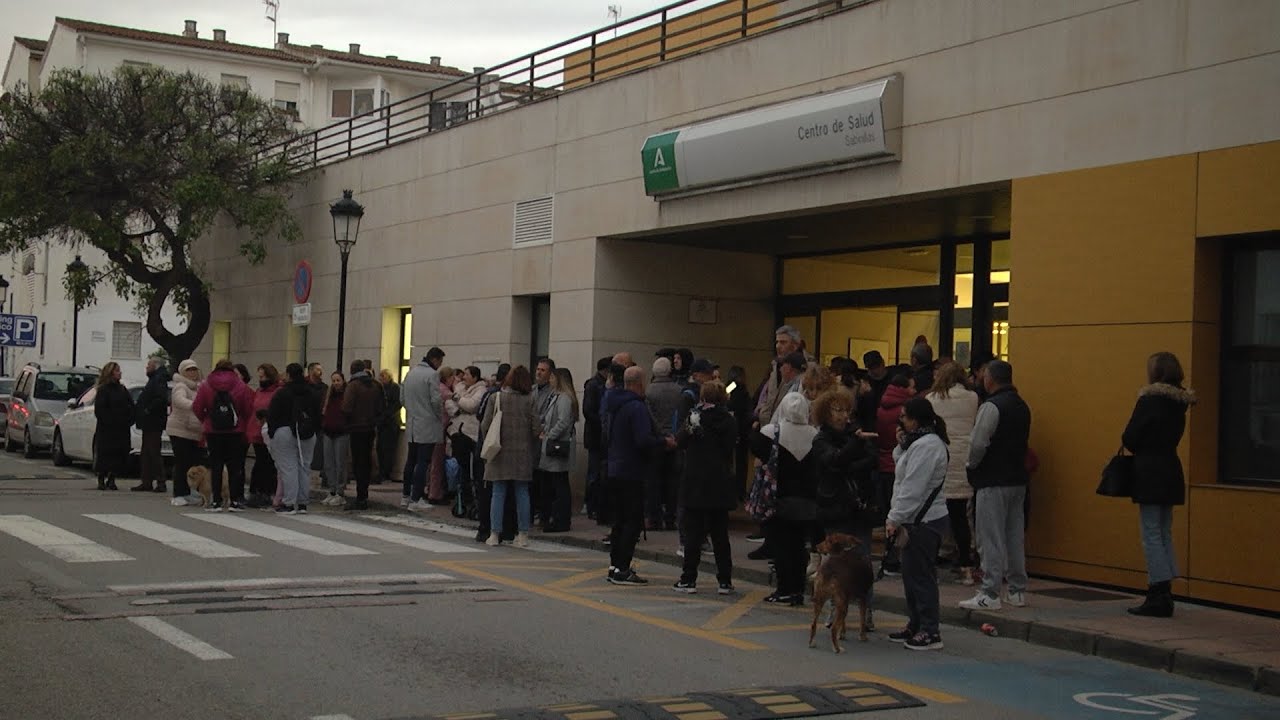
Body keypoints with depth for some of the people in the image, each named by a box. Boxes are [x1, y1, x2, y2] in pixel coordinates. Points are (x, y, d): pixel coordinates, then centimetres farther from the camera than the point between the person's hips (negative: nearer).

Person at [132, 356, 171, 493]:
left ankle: (160, 483, -6)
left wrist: (148, 410, -21)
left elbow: (161, 399, -28)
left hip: (153, 424, -11)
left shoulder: (159, 380, -14)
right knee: (146, 454, 13)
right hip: (149, 424, 11)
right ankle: (147, 482, 16)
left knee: (154, 453, -8)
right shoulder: (154, 379, 19)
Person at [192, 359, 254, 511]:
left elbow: (197, 409, -3)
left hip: (213, 432, 1)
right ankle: (234, 501, 2)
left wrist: (206, 420, 14)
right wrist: (243, 425, 10)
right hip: (236, 432, 0)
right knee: (235, 466, 5)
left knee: (216, 466, 6)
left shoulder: (205, 386, -1)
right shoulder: (241, 386, -3)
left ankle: (216, 501, 4)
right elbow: (249, 410, -5)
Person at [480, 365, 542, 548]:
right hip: (523, 454, 0)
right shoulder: (529, 400, -6)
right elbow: (537, 429, -6)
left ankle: (494, 534, 5)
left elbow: (485, 425, -6)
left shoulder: (497, 398, -6)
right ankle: (523, 535, 10)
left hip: (500, 453, 0)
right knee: (522, 493, 8)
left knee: (498, 493, 5)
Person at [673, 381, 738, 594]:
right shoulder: (730, 422, -3)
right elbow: (733, 446, 5)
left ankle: (689, 579, 4)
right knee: (720, 534, 8)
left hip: (695, 484, -2)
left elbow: (680, 442, 2)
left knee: (693, 533, 3)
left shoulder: (695, 418, -8)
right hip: (721, 486, 2)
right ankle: (725, 581, 8)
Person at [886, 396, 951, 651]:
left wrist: (894, 518, -18)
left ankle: (930, 632, -1)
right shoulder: (918, 442, 16)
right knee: (911, 574, 16)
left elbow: (913, 488, -21)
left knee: (921, 576, -6)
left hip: (925, 521, -11)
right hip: (916, 519, 11)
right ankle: (915, 625, 25)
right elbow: (901, 471, 21)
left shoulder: (927, 445, -18)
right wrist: (901, 446, 8)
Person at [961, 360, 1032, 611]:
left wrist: (971, 465, 0)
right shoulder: (1022, 406, 12)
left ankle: (989, 595, -4)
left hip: (993, 481, -8)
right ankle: (1017, 591, 18)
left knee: (991, 539, -5)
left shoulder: (991, 406, -15)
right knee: (1015, 536, 13)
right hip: (1018, 479, 8)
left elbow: (977, 443, -19)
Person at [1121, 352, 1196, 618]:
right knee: (1164, 534, 12)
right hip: (1170, 472, 8)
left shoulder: (1150, 400, -14)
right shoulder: (1179, 402, 9)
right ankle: (1164, 594, 15)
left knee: (1152, 534, -4)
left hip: (1150, 474, -8)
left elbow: (1129, 438, -12)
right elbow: (1172, 436, 14)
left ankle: (1159, 596, -5)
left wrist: (1140, 450, 7)